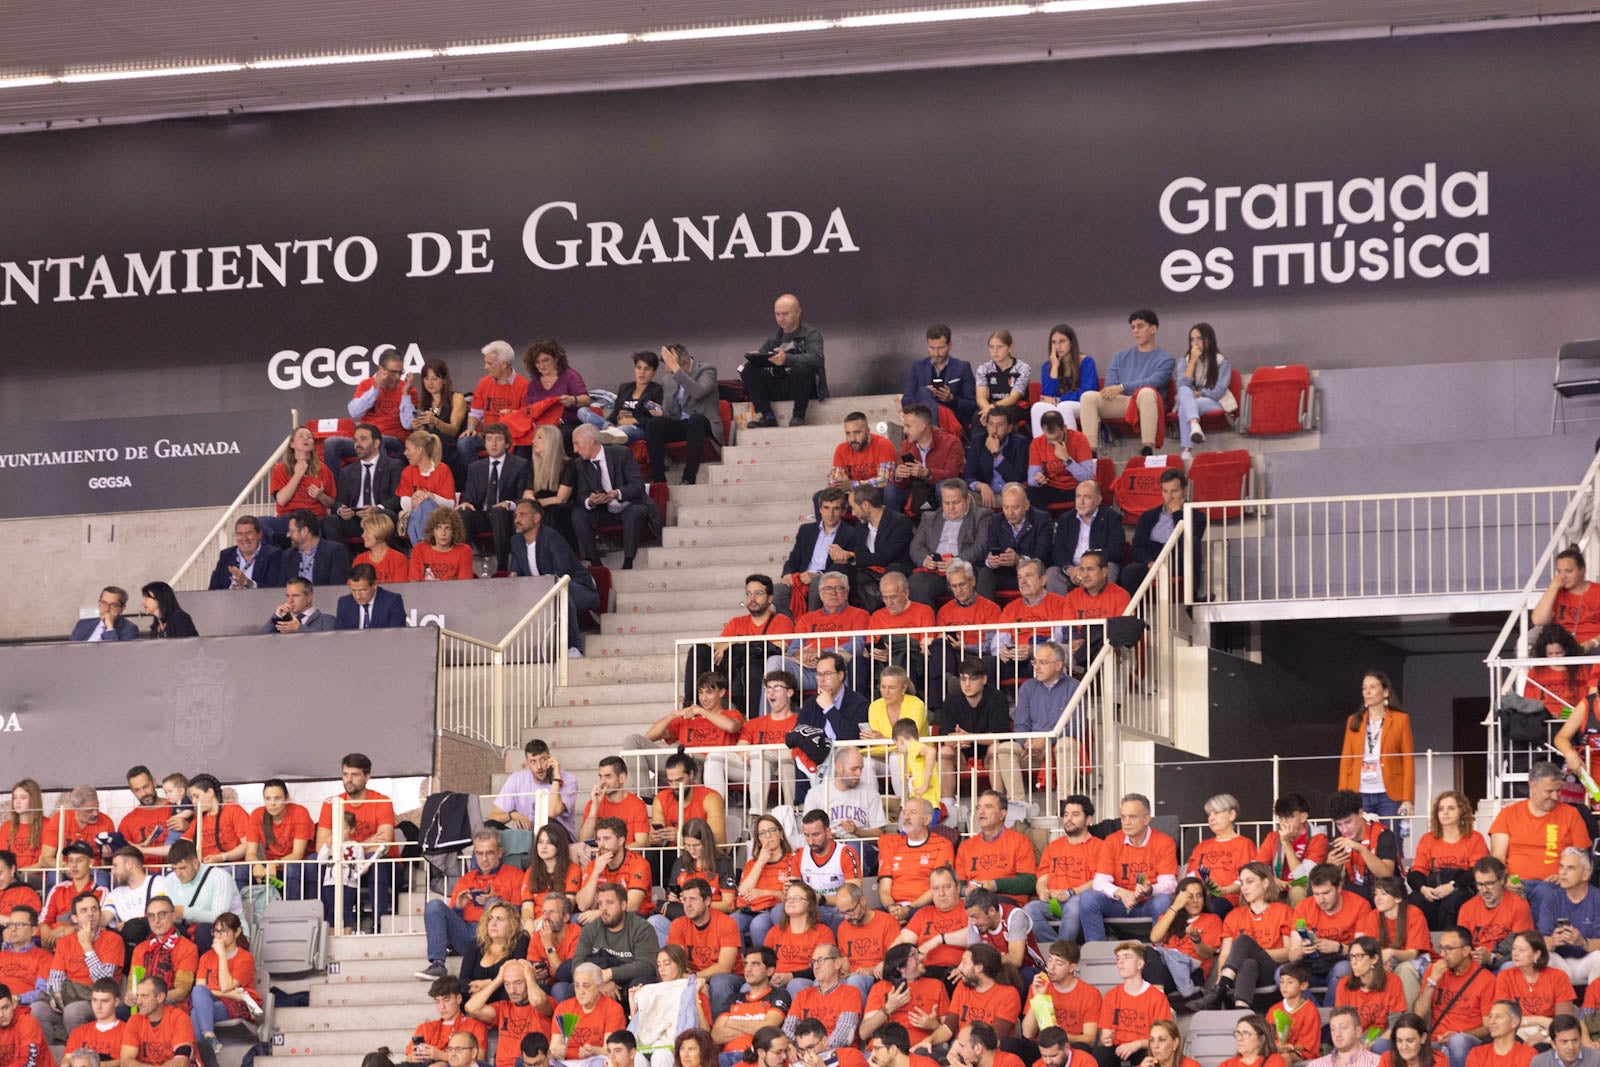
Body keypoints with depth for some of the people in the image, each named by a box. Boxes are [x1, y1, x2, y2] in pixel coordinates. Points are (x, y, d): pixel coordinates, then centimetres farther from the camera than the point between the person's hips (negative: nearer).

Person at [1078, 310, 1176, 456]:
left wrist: (1122, 387, -18)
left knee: (1147, 392, -40)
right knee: (1088, 396, -23)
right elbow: (1109, 386, 16)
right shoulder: (1121, 357, 26)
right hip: (1120, 403, 4)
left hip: (1145, 405, -4)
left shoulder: (1165, 359, 12)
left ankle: (1148, 449, -45)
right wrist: (1111, 392, -10)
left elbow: (1154, 382, -7)